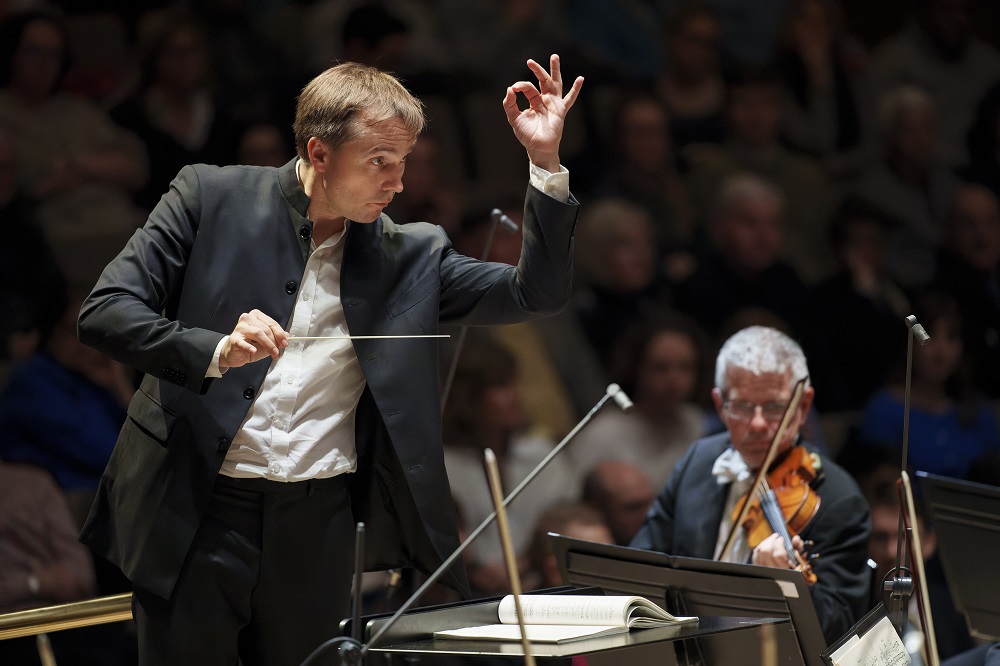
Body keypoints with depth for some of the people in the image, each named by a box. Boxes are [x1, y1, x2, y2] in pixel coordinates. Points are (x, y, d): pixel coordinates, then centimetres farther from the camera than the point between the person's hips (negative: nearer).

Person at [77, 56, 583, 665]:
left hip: (321, 526, 2)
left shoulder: (410, 255, 8)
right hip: (198, 516, -2)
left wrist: (546, 161, -6)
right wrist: (216, 352, -22)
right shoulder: (212, 198, 0)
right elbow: (104, 312, -5)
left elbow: (537, 293, 5)